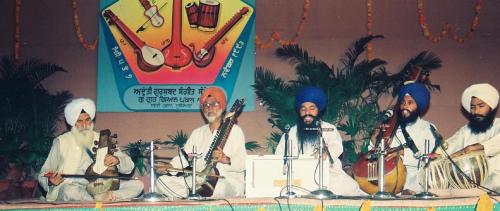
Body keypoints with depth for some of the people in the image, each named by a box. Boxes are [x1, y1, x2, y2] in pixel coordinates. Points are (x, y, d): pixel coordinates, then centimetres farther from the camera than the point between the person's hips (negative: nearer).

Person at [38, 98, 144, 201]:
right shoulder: (62, 142, 4)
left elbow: (129, 166, 10)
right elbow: (43, 176, 6)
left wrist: (117, 160, -14)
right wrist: (50, 182, -19)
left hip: (101, 189, 3)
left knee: (138, 184, -15)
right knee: (68, 190, -38)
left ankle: (107, 196, -35)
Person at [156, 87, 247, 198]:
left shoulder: (234, 130, 7)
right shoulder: (197, 133, 25)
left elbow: (243, 162, -6)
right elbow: (184, 157, 13)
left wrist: (226, 159, -26)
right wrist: (169, 167, -7)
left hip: (226, 181, -5)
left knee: (219, 187, -42)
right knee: (162, 181, -13)